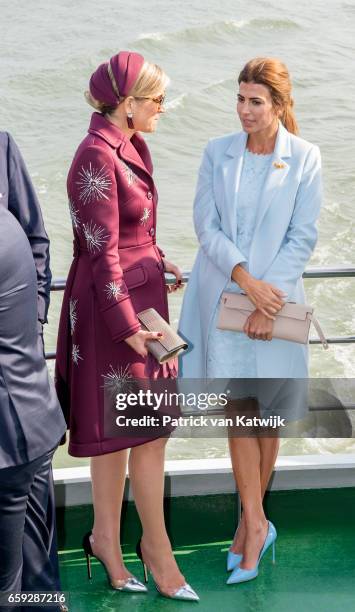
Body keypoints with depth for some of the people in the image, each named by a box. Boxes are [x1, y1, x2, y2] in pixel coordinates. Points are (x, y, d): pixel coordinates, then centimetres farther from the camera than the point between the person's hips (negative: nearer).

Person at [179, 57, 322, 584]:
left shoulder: (305, 158, -4)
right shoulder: (218, 152, 2)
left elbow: (303, 238, -5)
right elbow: (205, 226, -2)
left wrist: (267, 296, -13)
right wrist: (246, 279, -15)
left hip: (275, 298, -1)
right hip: (223, 296, 1)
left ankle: (250, 519, 21)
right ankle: (256, 525, 3)